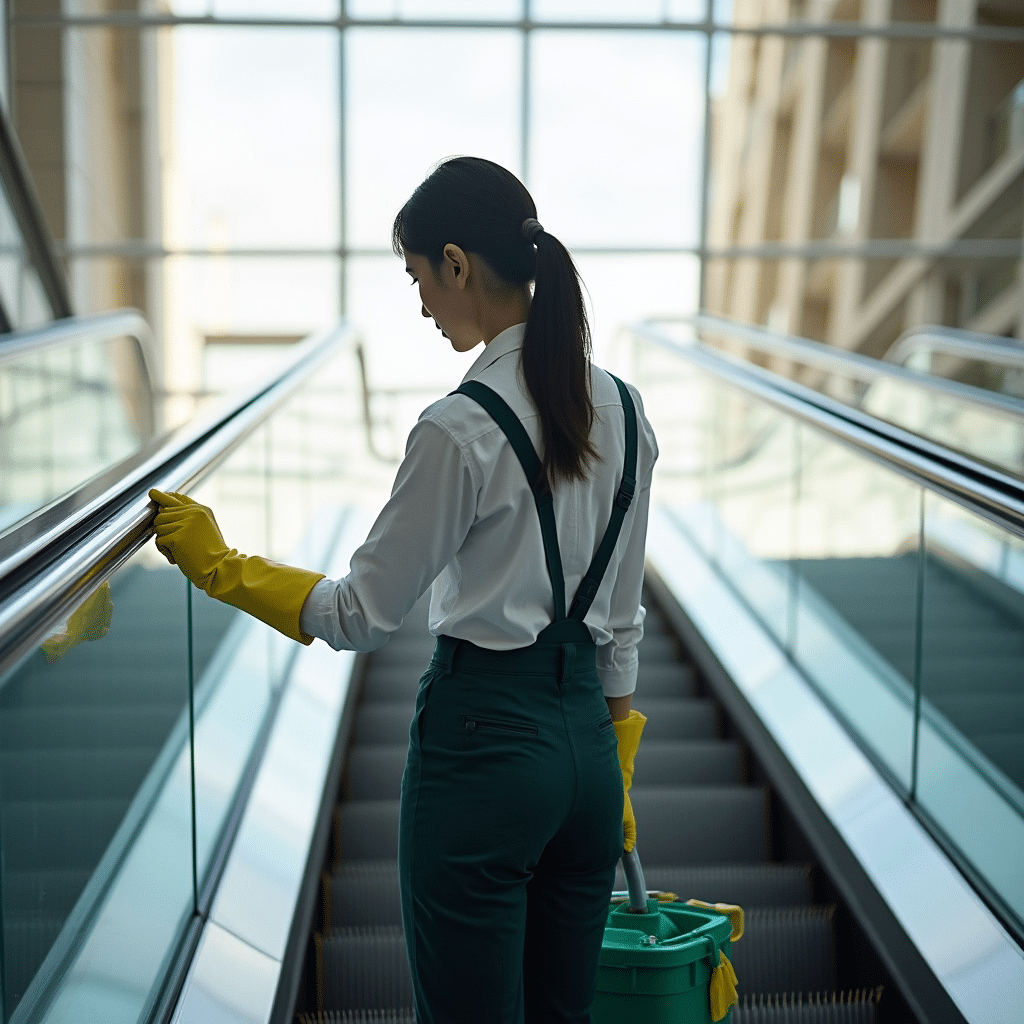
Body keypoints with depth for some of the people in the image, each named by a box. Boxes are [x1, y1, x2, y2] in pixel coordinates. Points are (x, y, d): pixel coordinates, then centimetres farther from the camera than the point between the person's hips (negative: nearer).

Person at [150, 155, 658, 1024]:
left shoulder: (461, 430, -19)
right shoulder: (623, 409, 4)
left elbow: (361, 615, -11)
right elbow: (622, 618, 10)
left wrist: (220, 566, 0)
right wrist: (613, 772, 18)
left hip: (482, 745, -7)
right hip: (586, 740, 8)